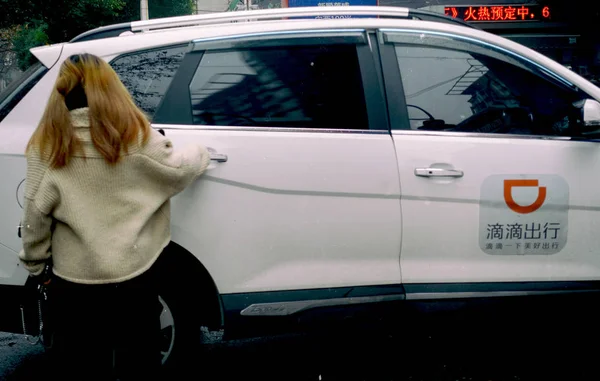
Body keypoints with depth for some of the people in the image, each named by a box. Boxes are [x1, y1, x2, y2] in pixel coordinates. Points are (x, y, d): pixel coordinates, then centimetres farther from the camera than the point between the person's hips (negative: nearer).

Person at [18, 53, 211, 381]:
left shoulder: (47, 143, -7)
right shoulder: (135, 134, -9)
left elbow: (36, 213, -7)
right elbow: (178, 172, 2)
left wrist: (34, 262, 8)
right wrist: (199, 152, 23)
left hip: (73, 284, 0)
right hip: (134, 279, 0)